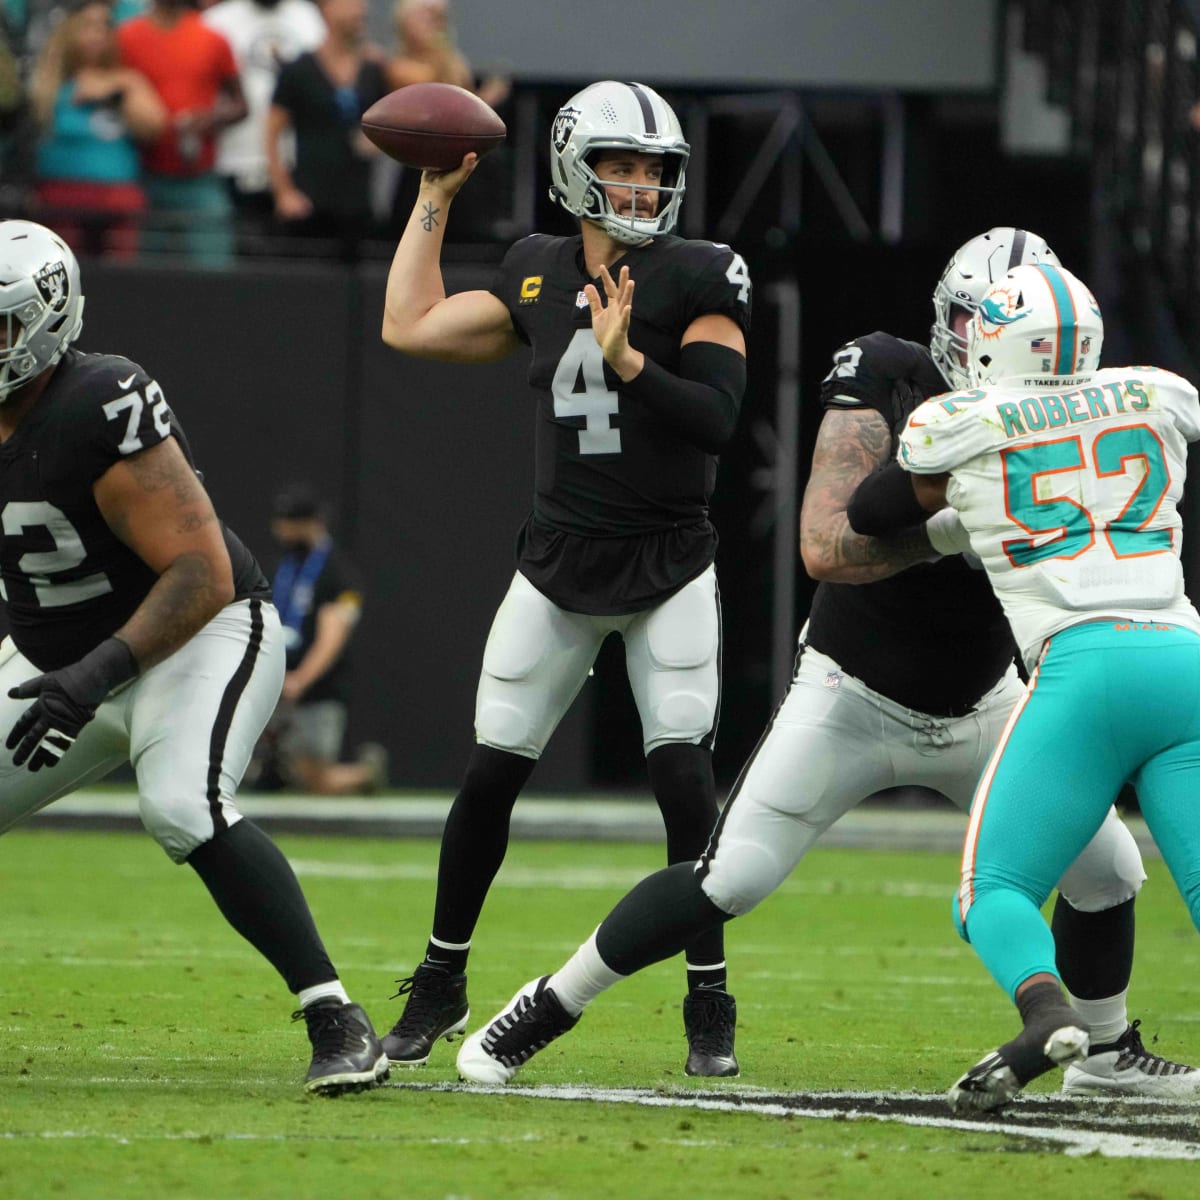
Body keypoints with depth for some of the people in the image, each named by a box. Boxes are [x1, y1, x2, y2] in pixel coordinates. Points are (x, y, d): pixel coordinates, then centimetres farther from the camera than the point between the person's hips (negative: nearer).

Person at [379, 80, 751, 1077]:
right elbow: (410, 327, 10)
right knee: (490, 774, 2)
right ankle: (441, 982, 17)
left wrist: (627, 363, -29)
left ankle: (710, 1003, -1)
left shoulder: (699, 279, -8)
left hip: (669, 565, -3)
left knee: (684, 779, -11)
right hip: (559, 562, 3)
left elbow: (718, 420, -16)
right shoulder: (539, 278, 5)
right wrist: (434, 199, 13)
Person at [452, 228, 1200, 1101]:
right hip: (855, 697, -4)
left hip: (982, 703, 4)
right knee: (728, 880, -14)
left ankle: (1108, 1053, 29)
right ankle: (544, 1011, 2)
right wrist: (948, 533, -36)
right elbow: (824, 548, -27)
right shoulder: (887, 385, -19)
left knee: (1108, 870, 2)